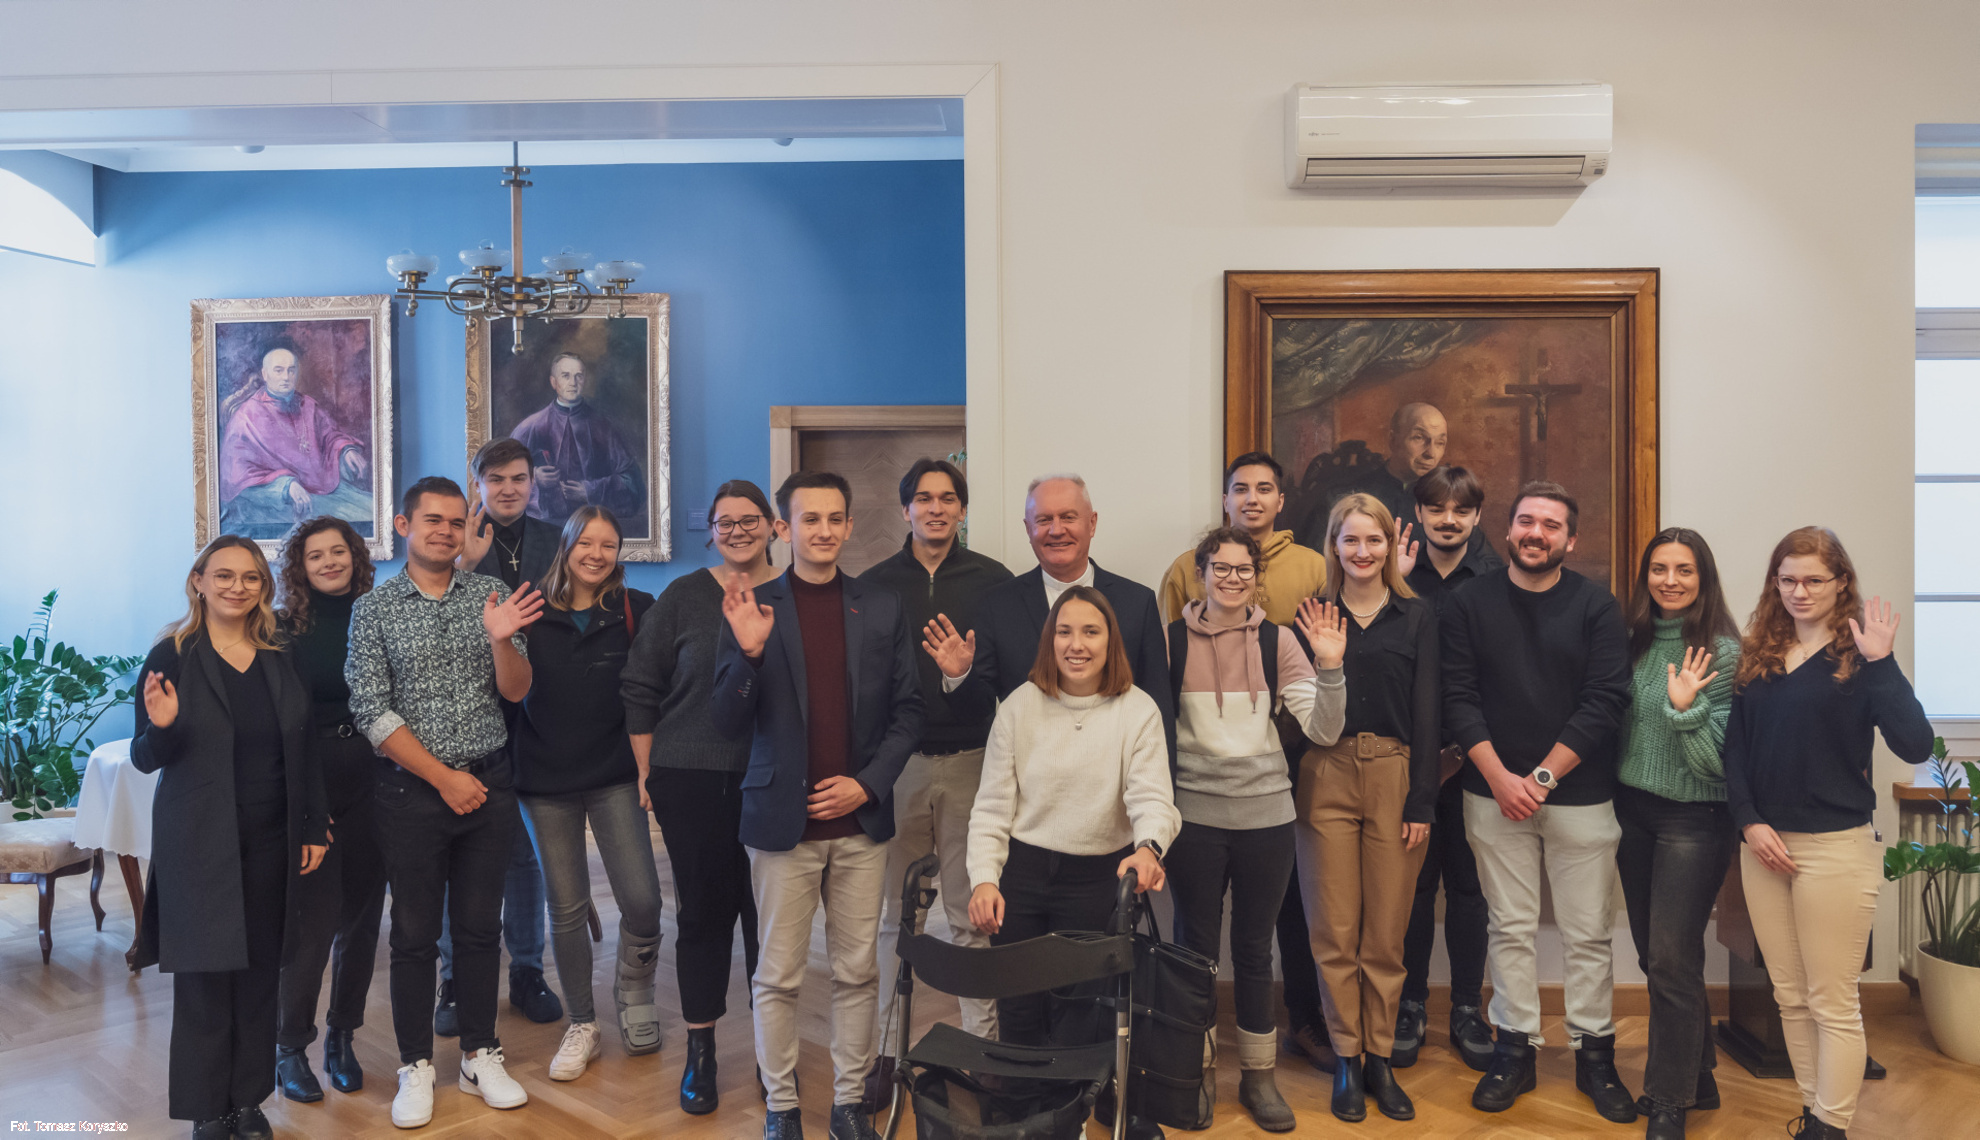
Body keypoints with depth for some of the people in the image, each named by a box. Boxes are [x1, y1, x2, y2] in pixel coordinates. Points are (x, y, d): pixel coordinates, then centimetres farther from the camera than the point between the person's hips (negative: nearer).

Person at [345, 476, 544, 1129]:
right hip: (413, 788, -2)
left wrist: (501, 640, -21)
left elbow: (515, 691, -1)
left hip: (489, 784, 2)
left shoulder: (491, 596, 3)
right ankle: (416, 1066, 21)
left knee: (480, 926, 10)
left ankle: (480, 1056, 24)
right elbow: (372, 713, -7)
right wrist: (443, 777, -11)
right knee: (414, 933, 7)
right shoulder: (373, 610, -2)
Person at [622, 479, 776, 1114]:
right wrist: (647, 770, 2)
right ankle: (700, 1053, 20)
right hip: (692, 781, -1)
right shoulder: (683, 596, 2)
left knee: (768, 911, 7)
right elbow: (638, 687, 5)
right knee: (703, 908, 6)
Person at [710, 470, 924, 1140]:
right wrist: (749, 653, -21)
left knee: (857, 971, 10)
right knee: (779, 977, 7)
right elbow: (729, 724, -4)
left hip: (861, 820, 2)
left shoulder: (882, 609, 4)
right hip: (783, 821, -2)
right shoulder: (753, 610, -2)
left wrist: (868, 783, -6)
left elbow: (908, 712, 6)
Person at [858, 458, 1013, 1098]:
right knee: (892, 916, 8)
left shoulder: (992, 580, 3)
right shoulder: (874, 584, 7)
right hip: (895, 761, 1)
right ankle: (885, 1051, 19)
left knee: (973, 914, 4)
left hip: (972, 762, -1)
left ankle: (982, 1045, 16)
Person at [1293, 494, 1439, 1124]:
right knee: (1335, 931, 4)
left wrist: (1421, 800, -3)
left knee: (1386, 933, 6)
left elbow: (1426, 712, 2)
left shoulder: (1417, 617, 6)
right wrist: (1326, 664, -14)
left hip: (1395, 779, 0)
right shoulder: (1314, 618, 6)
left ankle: (1380, 1058, 19)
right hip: (1326, 781, 0)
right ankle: (1346, 1060, 17)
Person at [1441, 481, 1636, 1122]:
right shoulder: (1470, 603, 3)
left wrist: (1543, 777, -12)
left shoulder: (1596, 607, 0)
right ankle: (1515, 1049, 19)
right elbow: (1458, 697, -2)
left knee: (1588, 933, 6)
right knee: (1509, 928, 7)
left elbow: (1605, 702, -7)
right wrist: (1500, 777, -11)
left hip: (1581, 797, -1)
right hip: (1495, 794, 1)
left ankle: (1595, 1053, 21)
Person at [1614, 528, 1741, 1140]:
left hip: (1692, 819, -6)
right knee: (1654, 956, 14)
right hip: (1634, 809, 6)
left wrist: (1685, 707, -27)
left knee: (1672, 959, -2)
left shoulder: (1722, 651, -13)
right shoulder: (1633, 639, 5)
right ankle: (1696, 1078, 33)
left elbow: (1719, 760, -16)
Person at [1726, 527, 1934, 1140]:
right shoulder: (1758, 655, 7)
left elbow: (1914, 745, -18)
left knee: (1832, 1003, 4)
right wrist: (1750, 823, -4)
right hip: (1763, 844, 5)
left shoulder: (1858, 657, -6)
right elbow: (1735, 749, 7)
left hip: (1836, 847, -5)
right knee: (1790, 997, 14)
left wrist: (1880, 662, -21)